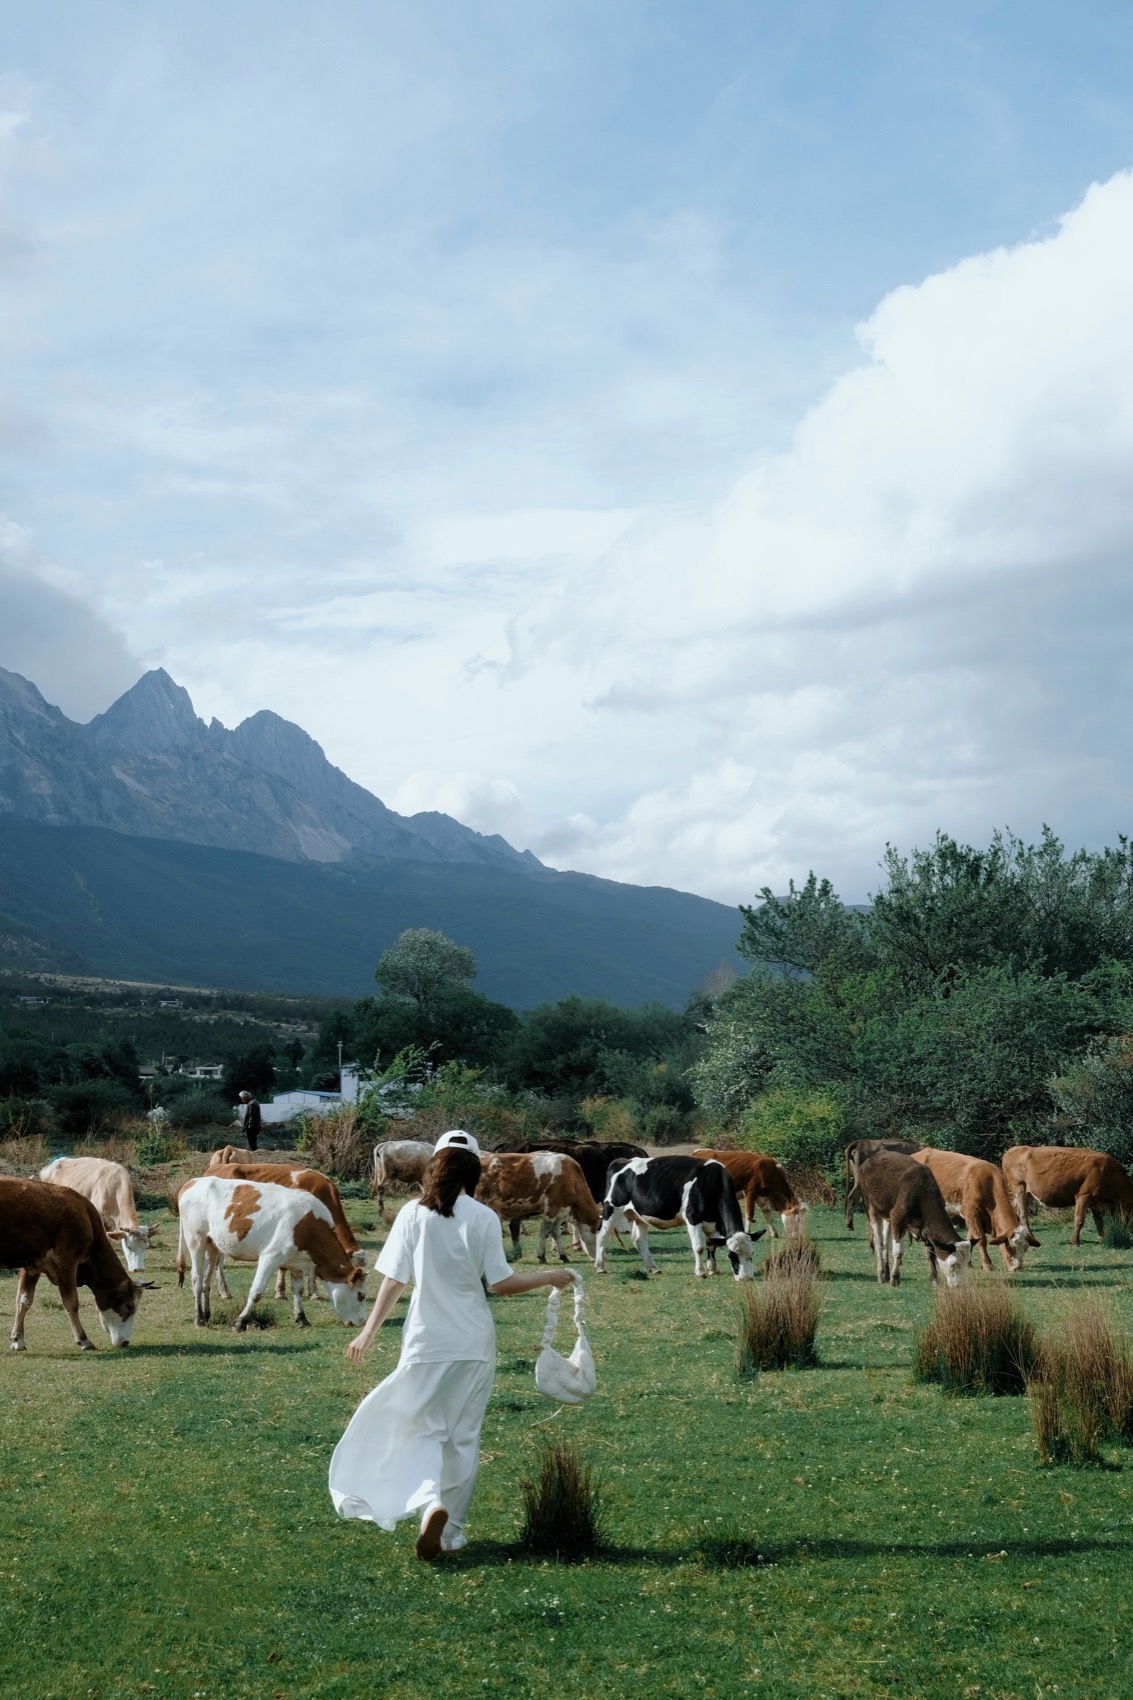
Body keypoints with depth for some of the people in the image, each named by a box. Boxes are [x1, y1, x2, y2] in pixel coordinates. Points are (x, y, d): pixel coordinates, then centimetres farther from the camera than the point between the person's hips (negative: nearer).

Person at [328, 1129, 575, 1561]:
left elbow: (394, 1280, -2)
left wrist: (369, 1332, 8)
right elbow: (501, 1283, -6)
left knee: (422, 1428, 9)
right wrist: (549, 1277, 9)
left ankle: (430, 1500, -18)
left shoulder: (413, 1214, -4)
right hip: (473, 1343, 0)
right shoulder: (483, 1218, -6)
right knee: (463, 1436, 12)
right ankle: (451, 1530, 16)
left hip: (426, 1342, 0)